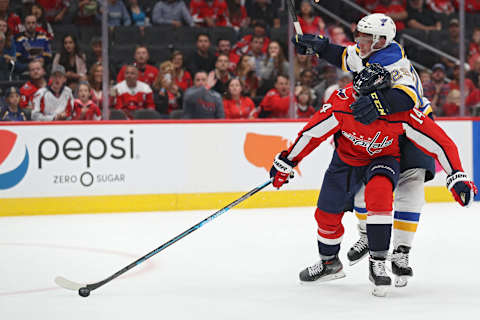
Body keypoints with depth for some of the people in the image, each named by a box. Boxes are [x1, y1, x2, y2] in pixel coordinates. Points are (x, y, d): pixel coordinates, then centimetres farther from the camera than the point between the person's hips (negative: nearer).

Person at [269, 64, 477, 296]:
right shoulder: (343, 103, -32)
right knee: (327, 214, 8)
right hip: (347, 158, 3)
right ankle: (329, 263, 39)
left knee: (378, 192, -34)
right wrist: (285, 163, -9)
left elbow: (439, 141, -26)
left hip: (383, 159, -3)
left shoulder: (401, 114, -35)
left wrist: (457, 177, -27)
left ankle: (378, 263, -25)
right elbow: (312, 133, -17)